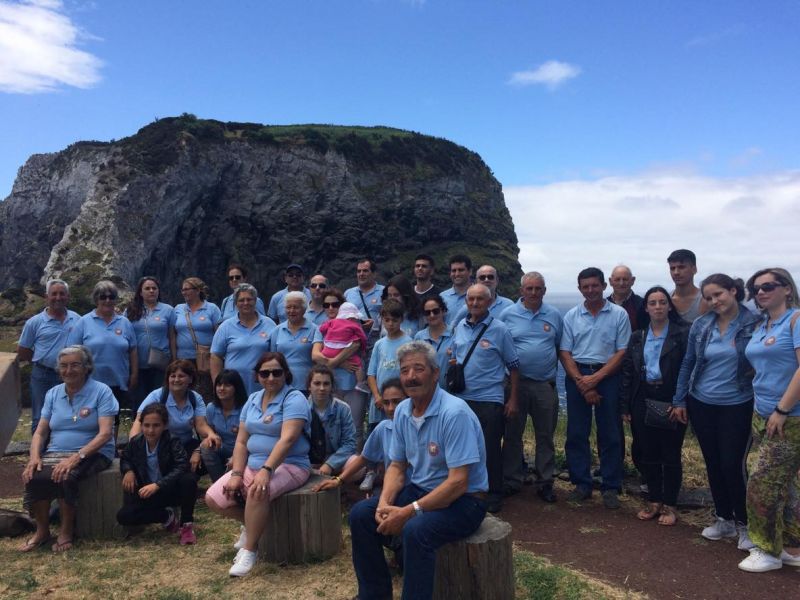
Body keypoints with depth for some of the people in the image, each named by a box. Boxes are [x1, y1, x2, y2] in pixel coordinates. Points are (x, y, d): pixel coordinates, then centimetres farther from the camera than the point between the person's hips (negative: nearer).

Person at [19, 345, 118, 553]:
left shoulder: (101, 391, -5)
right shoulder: (52, 394, 12)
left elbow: (105, 433, -14)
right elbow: (40, 432, 9)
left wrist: (77, 457, -26)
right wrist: (34, 456, -12)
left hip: (92, 454, -4)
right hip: (55, 453, 4)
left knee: (66, 477, -34)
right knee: (33, 477, -26)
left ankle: (66, 531, -8)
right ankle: (42, 531, -2)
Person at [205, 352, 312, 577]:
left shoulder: (294, 399, -12)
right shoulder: (253, 400, 10)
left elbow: (287, 439, -24)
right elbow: (241, 441, 7)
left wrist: (266, 470, -34)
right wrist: (236, 474, -7)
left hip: (288, 466, -7)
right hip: (252, 465, 7)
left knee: (258, 492, -36)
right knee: (213, 498, -5)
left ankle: (249, 550, -17)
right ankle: (252, 524, 19)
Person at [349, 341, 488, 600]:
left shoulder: (454, 413, -23)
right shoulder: (402, 411, 1)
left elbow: (458, 482, -26)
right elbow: (397, 466, 8)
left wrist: (408, 512, -26)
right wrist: (384, 503, -11)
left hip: (464, 500, -7)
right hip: (420, 489, 8)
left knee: (416, 529, -34)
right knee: (361, 514, -6)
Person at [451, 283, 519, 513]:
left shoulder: (499, 329, -6)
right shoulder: (459, 327, 7)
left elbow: (513, 366, -2)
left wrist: (513, 400, -4)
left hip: (489, 400, -4)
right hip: (461, 397, 5)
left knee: (490, 449, 2)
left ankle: (494, 494, 19)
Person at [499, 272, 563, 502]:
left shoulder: (554, 315, 4)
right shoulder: (508, 314, 0)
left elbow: (561, 347, 13)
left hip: (545, 385, 1)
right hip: (515, 382, -1)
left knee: (545, 436, 9)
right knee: (512, 434, 7)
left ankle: (545, 482, 21)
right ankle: (512, 480, 20)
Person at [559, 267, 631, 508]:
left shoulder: (619, 314, -1)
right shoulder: (571, 316, 6)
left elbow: (621, 352, -4)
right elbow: (564, 353, 3)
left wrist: (595, 378, -12)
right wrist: (581, 383, -8)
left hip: (607, 376, -2)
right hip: (577, 376, 2)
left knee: (610, 435, 3)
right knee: (576, 433, 5)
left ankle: (611, 488, 14)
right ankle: (582, 484, 17)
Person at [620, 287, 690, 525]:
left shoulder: (683, 334, -5)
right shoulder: (637, 337, 9)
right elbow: (627, 372, 8)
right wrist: (625, 406, 4)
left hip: (671, 402, -4)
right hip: (643, 401, 4)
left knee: (671, 455, 5)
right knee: (648, 454, 11)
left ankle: (669, 505, 19)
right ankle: (654, 501, 25)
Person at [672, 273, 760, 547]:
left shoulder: (754, 324, -9)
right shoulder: (701, 325, 0)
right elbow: (688, 363, 7)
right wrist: (679, 400, 6)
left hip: (737, 406, -3)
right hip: (701, 404, 4)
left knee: (733, 465, -2)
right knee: (713, 464, 12)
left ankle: (744, 524, 18)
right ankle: (724, 519, 28)